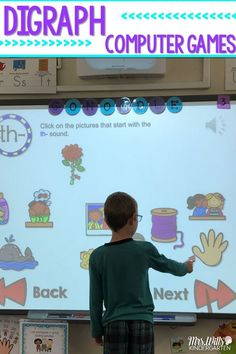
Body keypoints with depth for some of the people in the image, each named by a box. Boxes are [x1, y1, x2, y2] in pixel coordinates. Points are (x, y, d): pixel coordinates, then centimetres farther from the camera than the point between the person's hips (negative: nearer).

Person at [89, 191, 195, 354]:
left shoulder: (97, 256, -3)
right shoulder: (144, 249, -5)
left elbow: (95, 300, 2)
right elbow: (166, 265, 16)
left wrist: (97, 331, 13)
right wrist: (185, 267, 38)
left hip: (113, 324, 1)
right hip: (142, 322, -1)